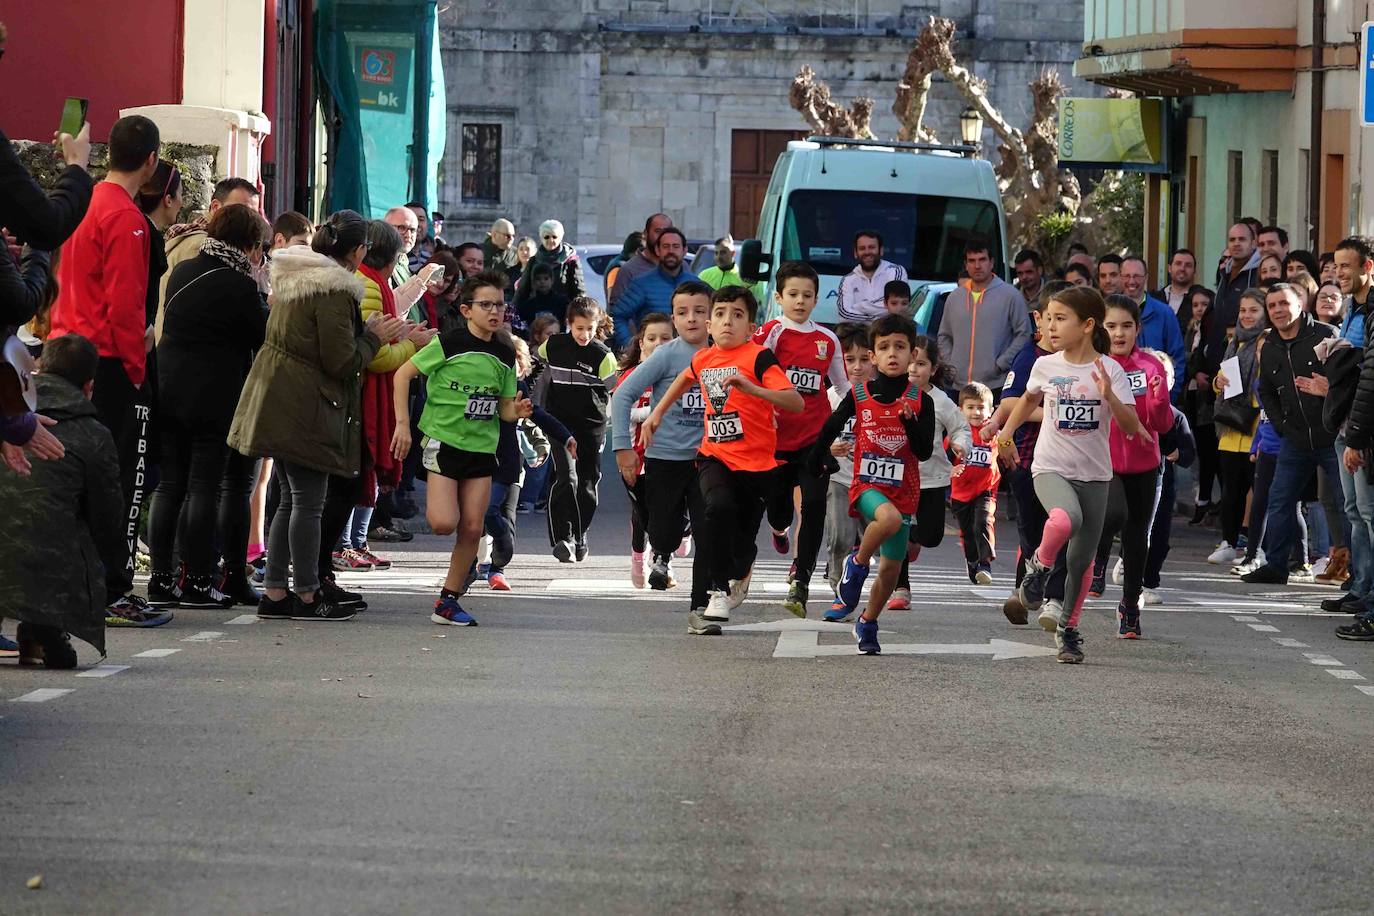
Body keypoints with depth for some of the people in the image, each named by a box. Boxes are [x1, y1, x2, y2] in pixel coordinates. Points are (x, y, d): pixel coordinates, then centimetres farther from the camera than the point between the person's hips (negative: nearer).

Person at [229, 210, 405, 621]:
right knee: (308, 502, -1)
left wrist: (368, 332, 19)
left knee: (292, 499, 15)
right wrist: (375, 337, -2)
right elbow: (342, 361, -17)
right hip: (305, 408, -9)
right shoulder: (335, 291, -17)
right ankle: (306, 595, 4)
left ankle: (274, 593, 16)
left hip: (277, 401, 9)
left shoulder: (294, 277, 12)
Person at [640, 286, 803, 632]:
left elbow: (796, 403, -23)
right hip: (715, 457, 2)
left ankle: (739, 575, 45)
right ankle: (719, 592, -19)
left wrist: (751, 388, -34)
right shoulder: (702, 359, 5)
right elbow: (686, 379, 32)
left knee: (742, 538, 6)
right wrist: (657, 412, 30)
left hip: (756, 463, -2)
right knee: (718, 506, -29)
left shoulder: (758, 357, -12)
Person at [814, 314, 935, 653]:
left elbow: (925, 451, -5)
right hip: (866, 484, -2)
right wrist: (818, 465, 17)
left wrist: (910, 421, -20)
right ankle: (857, 564, -10)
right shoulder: (858, 396, -1)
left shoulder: (920, 401, -1)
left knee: (891, 566, 5)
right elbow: (829, 429, 13)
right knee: (889, 517, -36)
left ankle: (867, 624, 26)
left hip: (903, 490, 2)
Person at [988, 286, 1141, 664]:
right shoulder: (1046, 366, 1)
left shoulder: (1109, 370, -7)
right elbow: (1030, 399, 24)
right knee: (1065, 519, -34)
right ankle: (1040, 566, -6)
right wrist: (1006, 432, 15)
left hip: (1094, 474, 0)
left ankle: (1069, 628, 26)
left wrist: (1109, 396, -28)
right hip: (1051, 468, 0)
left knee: (1082, 558, 6)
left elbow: (1131, 427, -13)